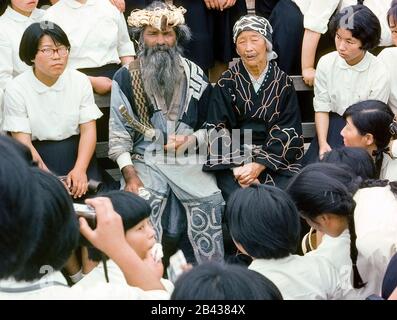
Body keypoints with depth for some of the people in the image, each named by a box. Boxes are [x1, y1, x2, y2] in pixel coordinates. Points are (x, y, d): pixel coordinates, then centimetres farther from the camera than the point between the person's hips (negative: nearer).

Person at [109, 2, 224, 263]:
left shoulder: (195, 75, 9)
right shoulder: (125, 79, 3)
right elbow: (119, 133, -1)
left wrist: (191, 140, -9)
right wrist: (130, 175, -12)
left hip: (189, 161, 2)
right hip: (145, 160, -1)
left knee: (210, 205, -16)